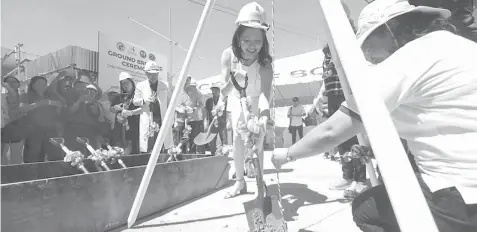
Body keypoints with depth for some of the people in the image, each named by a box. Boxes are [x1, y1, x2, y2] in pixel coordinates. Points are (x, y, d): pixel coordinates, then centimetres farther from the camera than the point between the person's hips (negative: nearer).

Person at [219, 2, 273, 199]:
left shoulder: (265, 63, -33)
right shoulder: (228, 55, -26)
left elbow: (265, 93, -45)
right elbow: (224, 91, -26)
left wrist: (264, 116, -64)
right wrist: (229, 85, -49)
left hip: (256, 102, -1)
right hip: (236, 101, 2)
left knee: (256, 141, -8)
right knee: (237, 139, -5)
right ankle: (240, 182, 8)